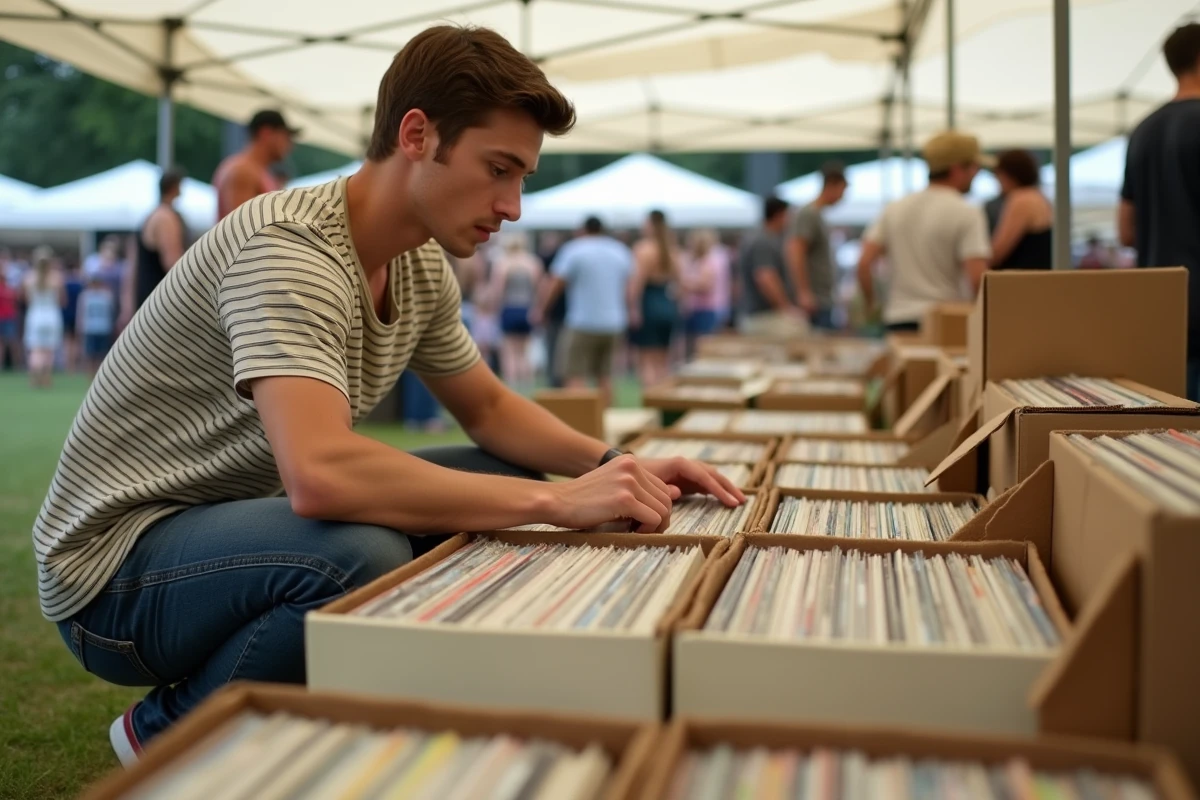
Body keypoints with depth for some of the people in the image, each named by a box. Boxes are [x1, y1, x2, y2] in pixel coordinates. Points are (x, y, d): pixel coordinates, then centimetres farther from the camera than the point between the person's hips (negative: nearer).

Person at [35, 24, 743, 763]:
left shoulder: (422, 267, -1)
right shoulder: (287, 249, -27)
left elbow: (489, 409, 11)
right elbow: (319, 473, -41)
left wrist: (615, 466, -7)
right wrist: (557, 501, -35)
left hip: (249, 518, 8)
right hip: (120, 563, -8)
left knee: (509, 485, 0)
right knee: (364, 557, -36)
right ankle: (166, 737, -6)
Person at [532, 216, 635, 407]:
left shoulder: (574, 250, -5)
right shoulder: (621, 252, 12)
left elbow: (554, 285, -9)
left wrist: (540, 309, -1)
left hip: (583, 322, -6)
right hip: (614, 323, 6)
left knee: (575, 377, -7)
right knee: (604, 377, 14)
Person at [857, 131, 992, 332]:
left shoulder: (895, 208, 9)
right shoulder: (967, 214, -7)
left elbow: (864, 263, 4)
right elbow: (977, 277, -17)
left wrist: (871, 307, 17)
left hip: (897, 320, 6)